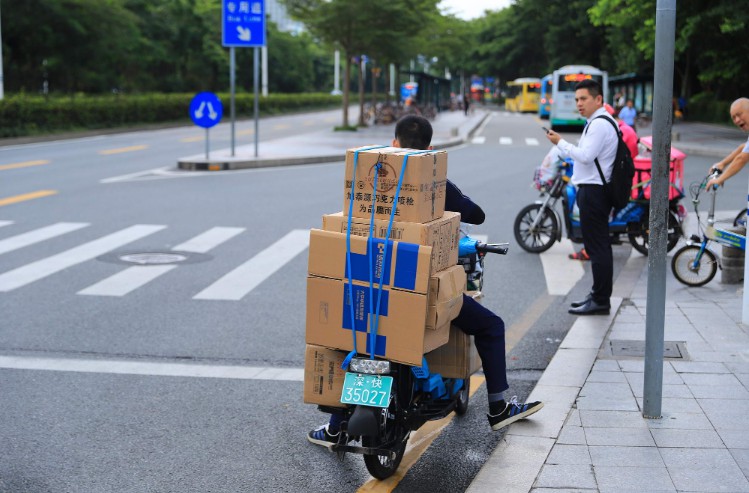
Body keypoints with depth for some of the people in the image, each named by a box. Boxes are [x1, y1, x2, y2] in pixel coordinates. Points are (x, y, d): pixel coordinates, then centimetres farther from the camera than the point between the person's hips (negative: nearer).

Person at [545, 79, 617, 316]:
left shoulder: (600, 124, -15)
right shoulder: (599, 122, 19)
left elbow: (585, 156, -23)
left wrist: (560, 142, -14)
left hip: (593, 190, -11)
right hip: (594, 189, 11)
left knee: (597, 246, -8)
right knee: (598, 245, 16)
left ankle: (600, 301, -4)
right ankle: (598, 294, 25)